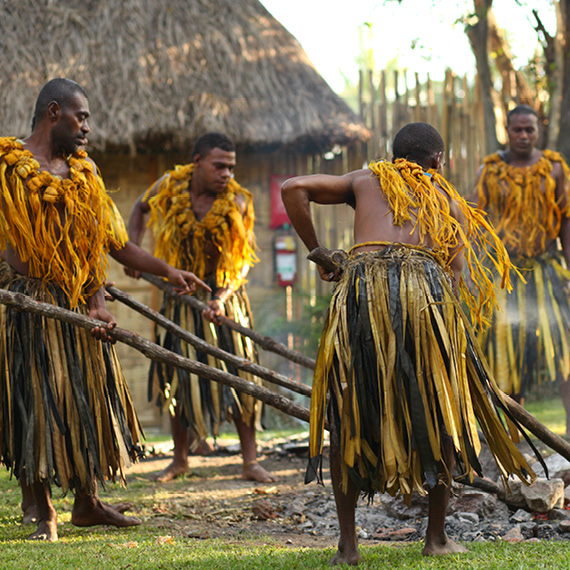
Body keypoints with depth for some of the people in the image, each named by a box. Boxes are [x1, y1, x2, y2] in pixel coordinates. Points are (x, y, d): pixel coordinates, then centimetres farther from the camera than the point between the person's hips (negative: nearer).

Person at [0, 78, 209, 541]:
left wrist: (167, 271, 10)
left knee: (89, 397, 9)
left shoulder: (85, 172, 15)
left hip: (78, 304, 6)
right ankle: (42, 512, 7)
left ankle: (88, 502, 21)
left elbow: (108, 240, 15)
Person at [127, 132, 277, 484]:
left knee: (240, 374, -5)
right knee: (178, 376, 6)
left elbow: (244, 260, -15)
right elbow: (141, 208, 14)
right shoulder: (170, 187, -8)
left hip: (223, 294, -2)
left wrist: (222, 297, -29)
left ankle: (250, 461, 2)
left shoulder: (237, 202, -14)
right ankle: (180, 458, 21)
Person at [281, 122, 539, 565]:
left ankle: (348, 543, 10)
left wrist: (317, 254, 20)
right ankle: (437, 536, 20)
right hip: (426, 286, 0)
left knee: (348, 416, 12)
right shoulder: (452, 203, 28)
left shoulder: (366, 180, 28)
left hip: (362, 283, 0)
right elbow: (453, 272, 18)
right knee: (440, 416, 17)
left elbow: (294, 189, 16)